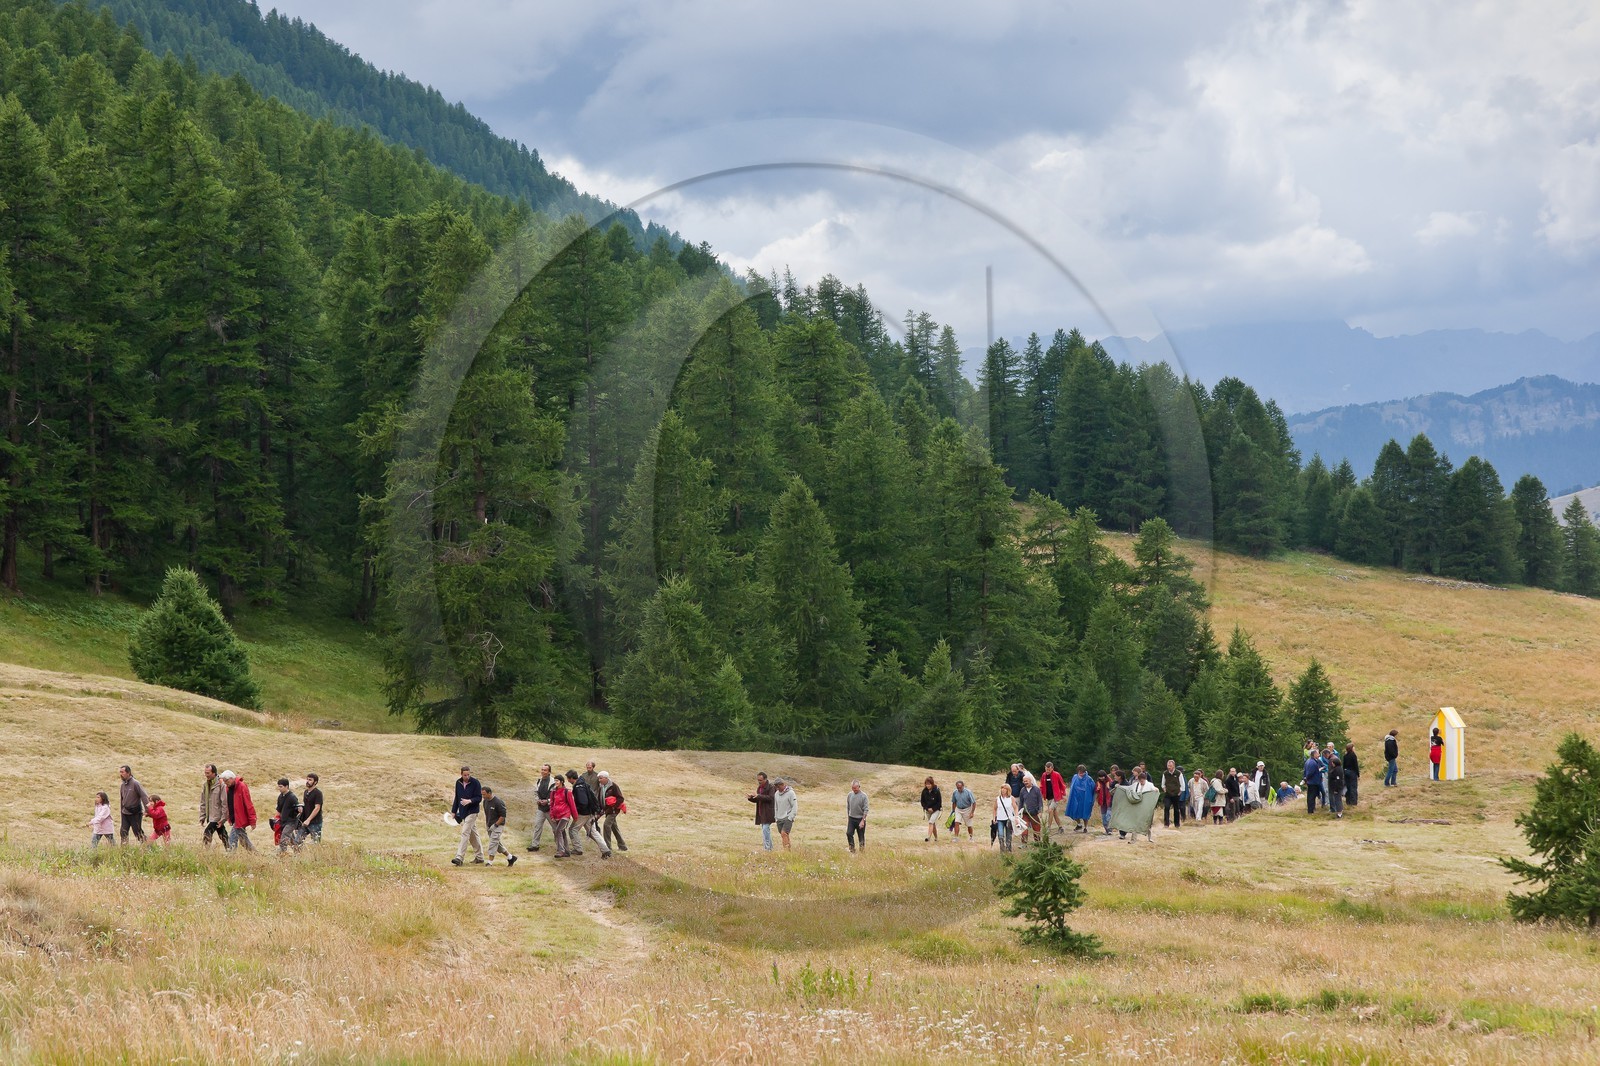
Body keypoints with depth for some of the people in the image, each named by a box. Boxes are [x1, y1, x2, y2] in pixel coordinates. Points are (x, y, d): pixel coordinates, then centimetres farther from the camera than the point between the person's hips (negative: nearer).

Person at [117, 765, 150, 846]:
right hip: (125, 813, 7)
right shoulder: (123, 784, 8)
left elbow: (144, 796, -18)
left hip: (135, 814, -7)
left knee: (138, 833, -3)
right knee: (124, 833, 5)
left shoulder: (135, 783, -14)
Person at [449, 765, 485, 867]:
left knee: (465, 833, -15)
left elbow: (479, 798, -11)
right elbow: (457, 798, 17)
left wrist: (470, 801, -27)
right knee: (473, 834, 13)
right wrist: (453, 811, 15)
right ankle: (479, 857, 21)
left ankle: (459, 857, -20)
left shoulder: (475, 783, -10)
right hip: (462, 812, 7)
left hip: (472, 812, -7)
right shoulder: (458, 783, 7)